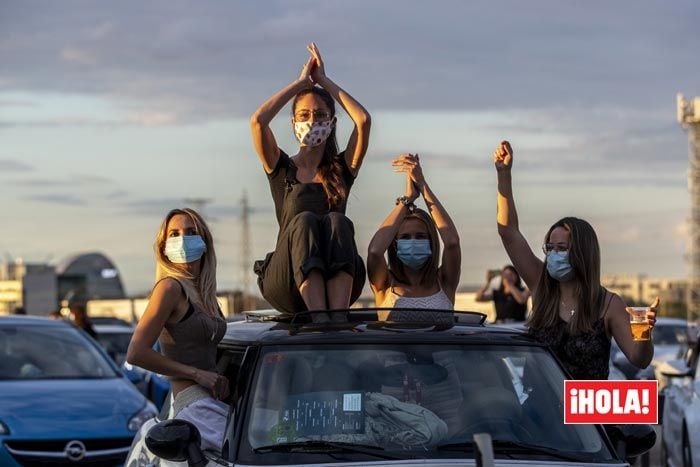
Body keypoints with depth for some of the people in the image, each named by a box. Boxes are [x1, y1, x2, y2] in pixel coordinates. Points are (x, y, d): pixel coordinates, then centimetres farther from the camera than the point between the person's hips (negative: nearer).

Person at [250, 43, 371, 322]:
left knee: (337, 223, -28)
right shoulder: (281, 169, 17)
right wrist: (302, 83, 10)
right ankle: (320, 319, -51)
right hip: (286, 286, -1)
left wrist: (323, 80, 13)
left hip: (337, 283, 1)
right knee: (304, 221, -30)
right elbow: (258, 121, 0)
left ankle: (338, 317, -49)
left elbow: (363, 120, 2)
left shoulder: (342, 169, 19)